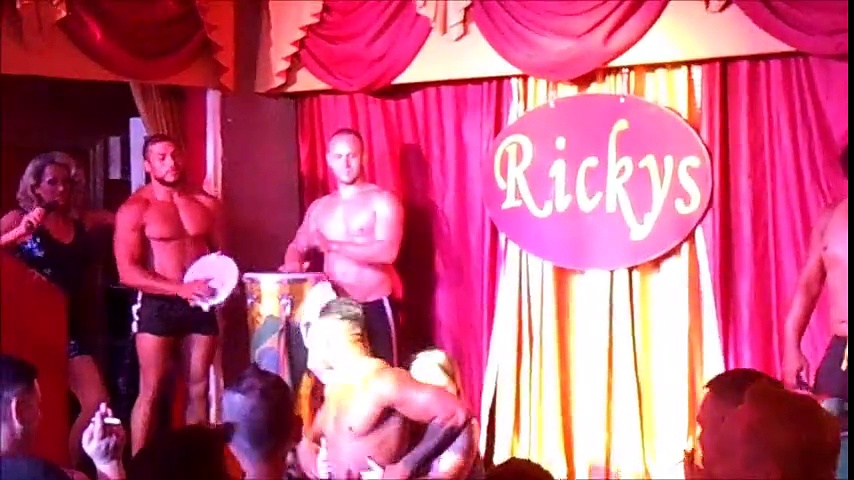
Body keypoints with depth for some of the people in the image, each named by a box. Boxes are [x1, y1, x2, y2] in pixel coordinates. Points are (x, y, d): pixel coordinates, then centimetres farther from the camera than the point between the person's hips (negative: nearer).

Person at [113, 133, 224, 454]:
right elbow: (127, 272, -13)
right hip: (158, 305, -4)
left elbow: (221, 253, 20)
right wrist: (181, 289, -21)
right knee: (151, 392, -3)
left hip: (201, 305, 4)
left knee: (198, 389, 8)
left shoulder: (206, 204, 8)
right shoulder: (135, 209, -6)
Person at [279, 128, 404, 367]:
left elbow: (387, 251, -18)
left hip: (376, 306, -5)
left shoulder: (382, 200, -5)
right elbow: (298, 246, 19)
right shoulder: (319, 207, 14)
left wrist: (332, 245, -20)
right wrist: (294, 264, -5)